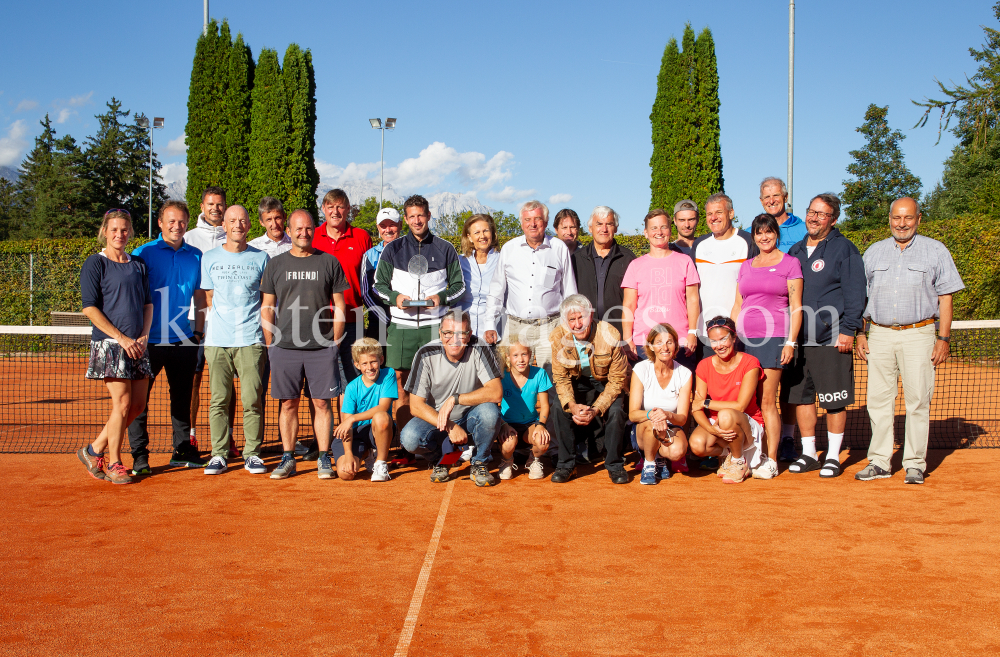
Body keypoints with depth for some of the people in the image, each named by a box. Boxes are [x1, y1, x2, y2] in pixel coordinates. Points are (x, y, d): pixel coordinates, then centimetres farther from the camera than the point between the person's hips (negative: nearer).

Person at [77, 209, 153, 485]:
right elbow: (90, 308, -7)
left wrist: (144, 336, 1)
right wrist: (122, 338, -13)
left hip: (138, 345, 6)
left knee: (138, 404, 5)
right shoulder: (95, 264, -1)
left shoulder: (139, 265, 15)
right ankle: (114, 464, 5)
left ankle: (94, 450, 20)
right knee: (122, 402, -8)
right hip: (109, 344, -6)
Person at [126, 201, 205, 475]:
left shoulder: (195, 256, 10)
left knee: (182, 397, 12)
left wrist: (200, 328, 10)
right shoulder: (143, 254, -1)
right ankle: (139, 455, 5)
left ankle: (183, 450, 23)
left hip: (185, 340, 4)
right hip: (150, 340, -3)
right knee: (138, 398, -2)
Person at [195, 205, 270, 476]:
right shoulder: (209, 258, 11)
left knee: (252, 399, -4)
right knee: (218, 399, 0)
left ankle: (252, 452, 6)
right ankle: (219, 453, 8)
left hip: (251, 340, -1)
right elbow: (204, 299, 13)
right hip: (217, 340, 1)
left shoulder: (261, 258, 9)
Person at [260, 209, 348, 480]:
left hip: (322, 347, -1)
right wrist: (270, 345, 4)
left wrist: (334, 343, 2)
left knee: (321, 402, 1)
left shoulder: (329, 262, 7)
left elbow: (339, 306, 8)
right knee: (288, 403, 4)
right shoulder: (276, 265, 9)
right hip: (284, 347, 1)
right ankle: (288, 459, 13)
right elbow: (267, 308, 11)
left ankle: (324, 458, 9)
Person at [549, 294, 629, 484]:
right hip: (576, 384, 2)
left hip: (604, 384, -2)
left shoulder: (610, 335, -25)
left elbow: (617, 380, -19)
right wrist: (572, 406, -30)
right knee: (559, 409, -24)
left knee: (616, 411, -28)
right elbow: (560, 377, -11)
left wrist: (595, 410, -31)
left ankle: (614, 465, -7)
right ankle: (566, 464, -8)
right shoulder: (558, 337, -19)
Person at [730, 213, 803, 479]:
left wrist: (791, 342, -8)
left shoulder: (790, 263, 4)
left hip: (773, 337, -4)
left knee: (767, 401, -6)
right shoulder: (746, 266, 17)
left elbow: (796, 307, 0)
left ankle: (771, 460, -1)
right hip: (744, 337, 4)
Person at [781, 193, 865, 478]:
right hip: (796, 338, 6)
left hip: (832, 339, -5)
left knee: (834, 400, 0)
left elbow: (854, 293, -6)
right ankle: (809, 453, 19)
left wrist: (848, 330, -13)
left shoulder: (844, 249, 0)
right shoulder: (795, 251, 17)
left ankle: (833, 456, 10)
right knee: (800, 395, 8)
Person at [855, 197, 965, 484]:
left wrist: (944, 338, -3)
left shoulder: (935, 251, 7)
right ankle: (879, 461, 10)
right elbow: (861, 296, 16)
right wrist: (860, 334, 7)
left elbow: (945, 297, 4)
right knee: (878, 400, 2)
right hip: (879, 334, 3)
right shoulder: (874, 252, 14)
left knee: (918, 401, -3)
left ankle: (915, 464, 5)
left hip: (918, 334, -3)